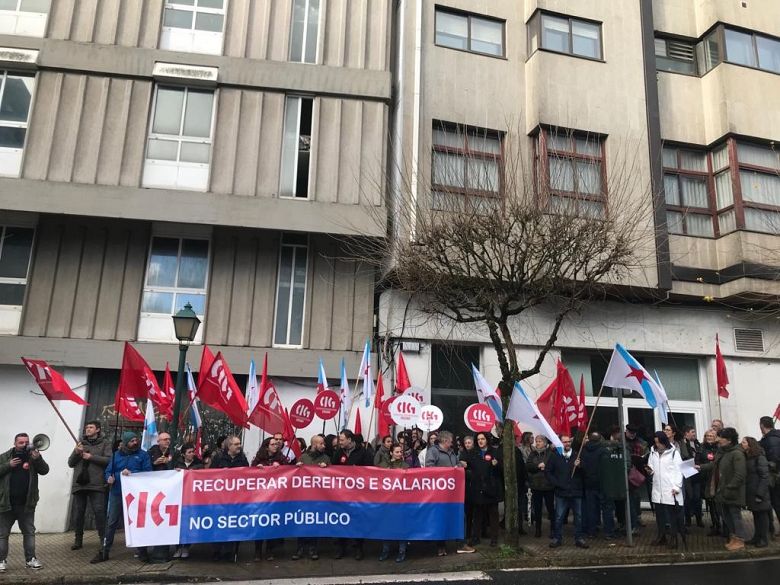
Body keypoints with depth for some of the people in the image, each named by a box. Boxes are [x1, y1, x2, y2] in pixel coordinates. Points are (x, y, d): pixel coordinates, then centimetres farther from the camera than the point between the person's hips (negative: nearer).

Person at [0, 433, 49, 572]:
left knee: (29, 532, 7)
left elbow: (44, 470, -7)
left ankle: (30, 559, 14)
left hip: (27, 504, 1)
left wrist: (37, 459, -22)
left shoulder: (33, 457, 4)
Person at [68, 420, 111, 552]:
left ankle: (104, 540, -1)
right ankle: (78, 541, 20)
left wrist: (91, 457, -12)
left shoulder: (105, 443, 6)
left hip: (96, 484, -4)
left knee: (100, 513, -9)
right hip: (79, 483, 4)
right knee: (77, 514, 7)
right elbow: (70, 463, 14)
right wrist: (76, 452, -5)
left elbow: (109, 460, -6)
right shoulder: (80, 443, 18)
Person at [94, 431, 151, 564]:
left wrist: (131, 473, -18)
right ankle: (104, 552, 16)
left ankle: (142, 551, 15)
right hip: (117, 493, 2)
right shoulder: (116, 455, 11)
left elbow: (147, 472, -5)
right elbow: (108, 471, 8)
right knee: (111, 522, 5)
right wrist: (109, 478, -14)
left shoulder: (143, 454, 2)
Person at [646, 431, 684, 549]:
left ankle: (673, 537, 12)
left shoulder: (674, 452, -6)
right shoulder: (653, 452, 8)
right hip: (657, 489, 5)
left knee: (672, 515, 3)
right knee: (659, 514, 12)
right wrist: (650, 471, -6)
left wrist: (677, 486, -12)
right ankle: (661, 535, 24)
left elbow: (679, 470, -7)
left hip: (671, 489, -5)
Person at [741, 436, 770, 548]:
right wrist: (745, 493, 8)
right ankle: (757, 537, 23)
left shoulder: (760, 458, -13)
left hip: (759, 493, -7)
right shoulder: (745, 458, 10)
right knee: (755, 515, 14)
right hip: (750, 493, 7)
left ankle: (764, 539, 13)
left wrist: (760, 494, -18)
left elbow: (765, 476, -16)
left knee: (762, 515, 4)